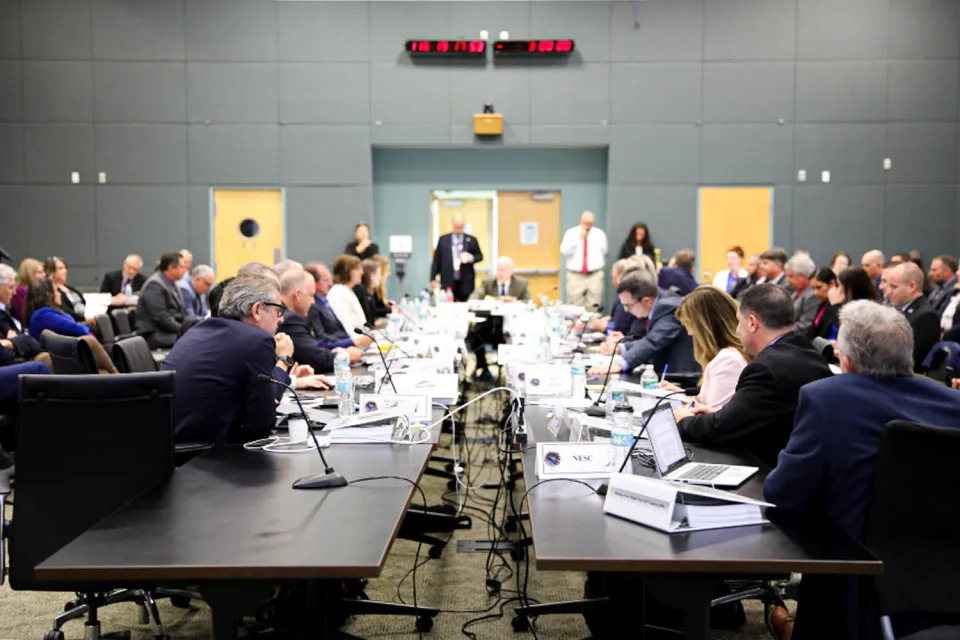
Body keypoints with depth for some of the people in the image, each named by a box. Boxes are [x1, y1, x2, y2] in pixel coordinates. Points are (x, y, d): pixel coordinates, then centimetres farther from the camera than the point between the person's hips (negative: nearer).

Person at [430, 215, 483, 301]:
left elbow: (480, 256, 14)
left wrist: (471, 258, -9)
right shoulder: (443, 239, 8)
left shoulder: (471, 240, 8)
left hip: (466, 282, 0)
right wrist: (433, 278, 3)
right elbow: (436, 260, 8)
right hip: (448, 282, 0)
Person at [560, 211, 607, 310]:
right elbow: (564, 252, -13)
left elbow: (604, 253, 19)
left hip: (595, 276, 1)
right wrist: (579, 238, -15)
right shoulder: (571, 233, 2)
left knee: (593, 308, -2)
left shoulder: (600, 234, 8)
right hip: (575, 276, -1)